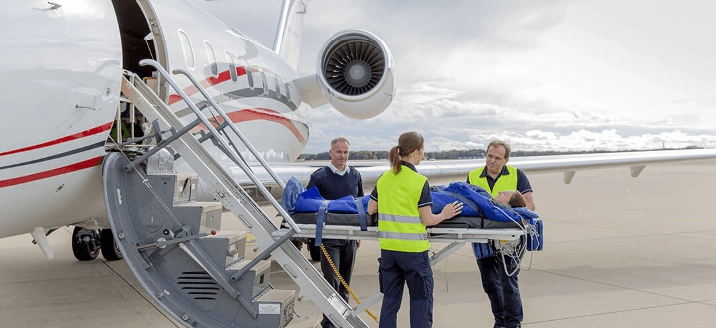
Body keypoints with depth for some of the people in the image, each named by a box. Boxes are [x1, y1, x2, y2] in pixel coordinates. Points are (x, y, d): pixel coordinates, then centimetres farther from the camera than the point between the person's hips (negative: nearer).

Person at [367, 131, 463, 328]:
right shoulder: (420, 182, -12)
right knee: (421, 299, 7)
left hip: (388, 247, 5)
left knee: (390, 298, 14)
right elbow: (427, 220, -11)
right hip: (413, 249, -5)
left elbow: (371, 210, 8)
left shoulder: (383, 179, 3)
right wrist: (444, 215, 7)